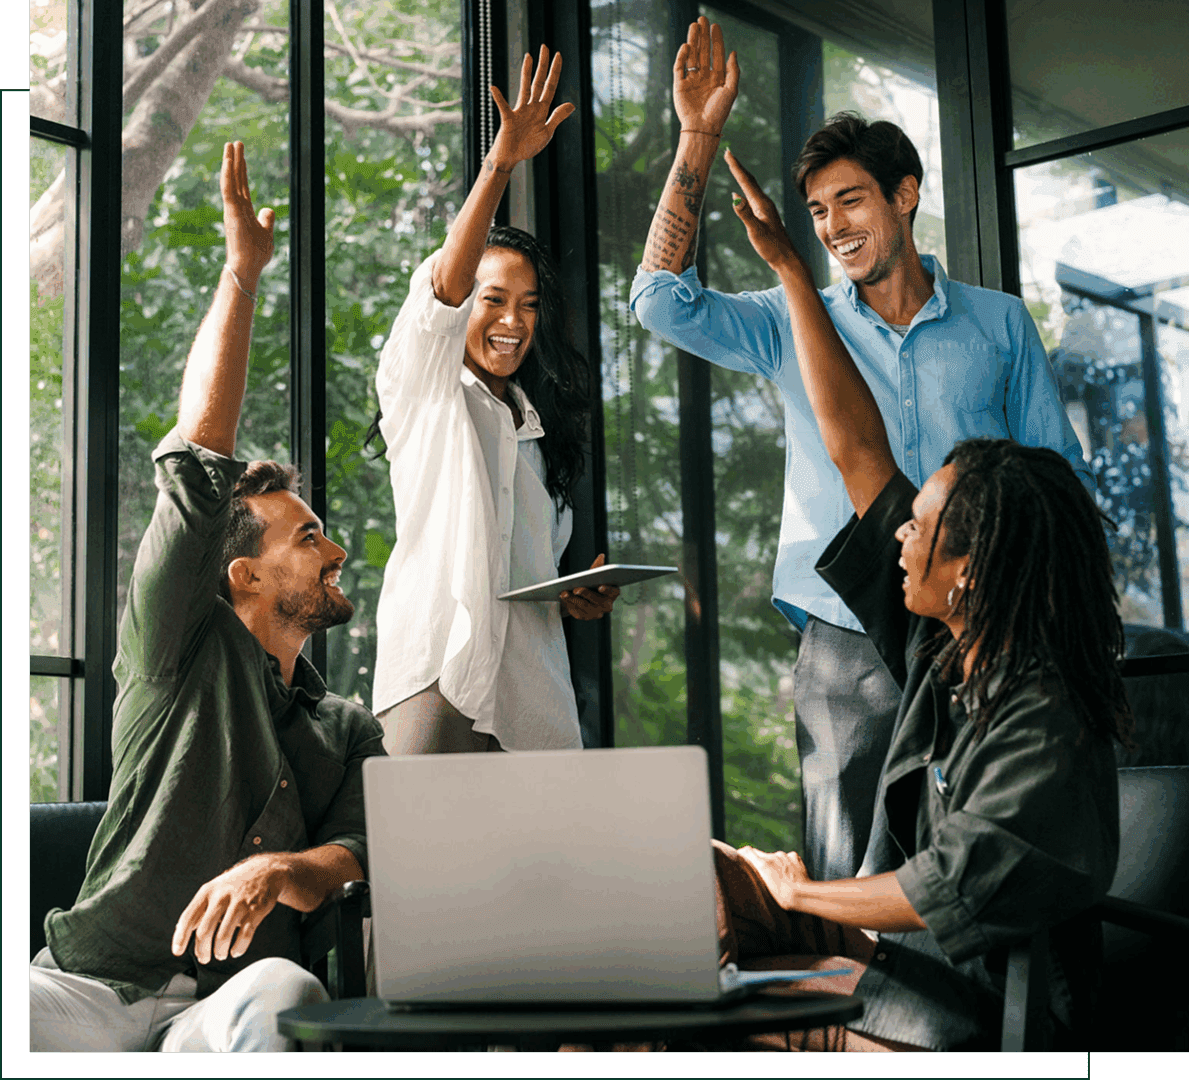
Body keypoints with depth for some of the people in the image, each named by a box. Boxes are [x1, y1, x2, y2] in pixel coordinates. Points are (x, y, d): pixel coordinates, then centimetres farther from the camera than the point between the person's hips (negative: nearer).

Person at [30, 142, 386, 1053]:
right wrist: (242, 272, 7)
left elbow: (357, 858, 8)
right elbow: (193, 461, 4)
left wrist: (281, 871, -17)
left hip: (226, 1004, 2)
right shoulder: (184, 650, 10)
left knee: (280, 994, -35)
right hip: (90, 986, -2)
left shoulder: (348, 731, 22)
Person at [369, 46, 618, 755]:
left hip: (531, 691, 6)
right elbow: (441, 290, -11)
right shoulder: (423, 390, 9)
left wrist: (582, 598, 7)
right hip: (438, 669, -5)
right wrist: (501, 164, -22)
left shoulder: (542, 426, 25)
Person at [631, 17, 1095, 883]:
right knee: (843, 890, -1)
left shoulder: (1000, 325, 10)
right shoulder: (791, 328, 10)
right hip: (846, 652, 0)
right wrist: (699, 137, -4)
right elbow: (663, 301, -2)